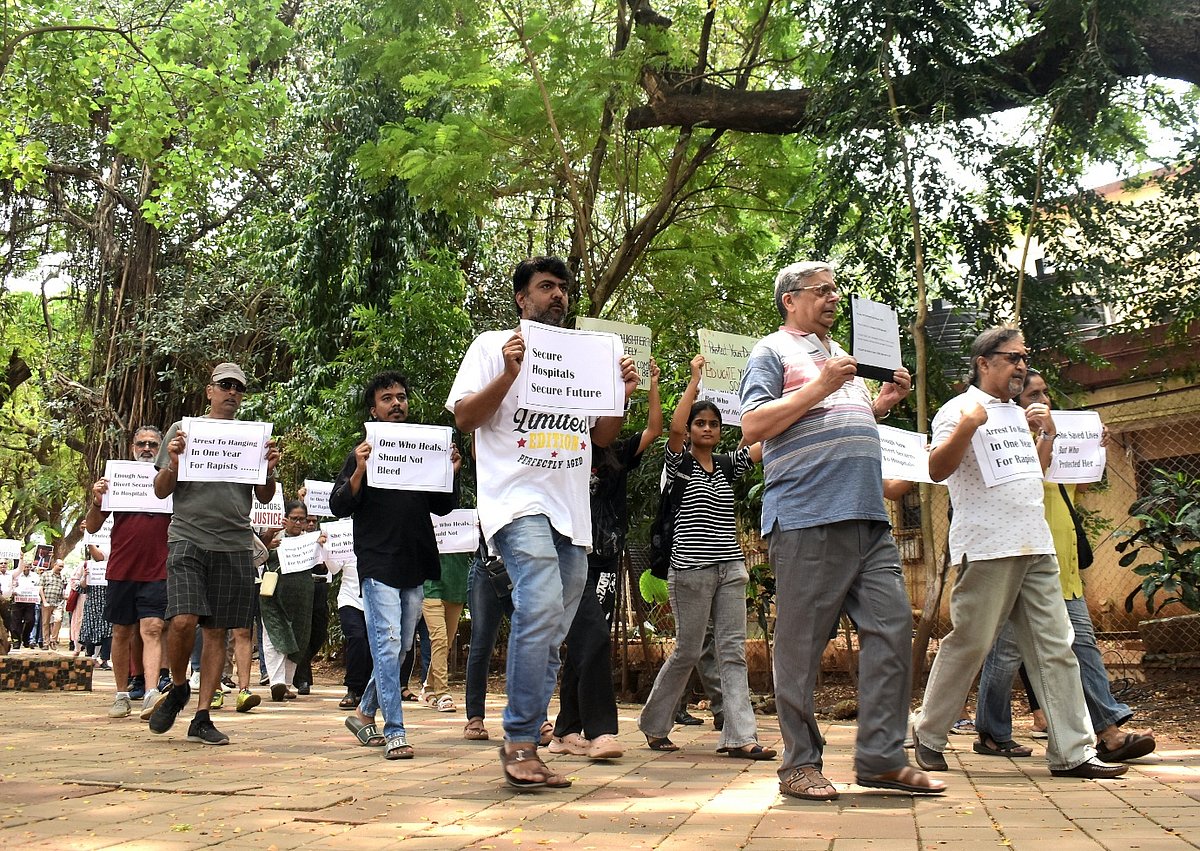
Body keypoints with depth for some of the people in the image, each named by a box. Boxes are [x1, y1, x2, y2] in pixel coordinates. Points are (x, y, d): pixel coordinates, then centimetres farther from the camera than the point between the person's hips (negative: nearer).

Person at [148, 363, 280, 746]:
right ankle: (178, 688, 11)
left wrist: (270, 469, -5)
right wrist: (173, 462, -12)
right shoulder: (182, 430, 8)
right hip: (188, 538, -2)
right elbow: (161, 491, 7)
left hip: (235, 545, 2)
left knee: (217, 630, 2)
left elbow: (265, 497, 15)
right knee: (183, 620, -17)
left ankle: (201, 718, 9)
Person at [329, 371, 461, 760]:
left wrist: (451, 473, -1)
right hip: (378, 564, -5)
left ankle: (364, 712, 29)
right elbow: (338, 506, -3)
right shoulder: (364, 453, 4)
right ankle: (394, 732, -6)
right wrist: (359, 472, -19)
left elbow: (443, 507, 17)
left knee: (401, 648, 12)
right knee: (387, 646, -9)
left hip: (415, 566, 5)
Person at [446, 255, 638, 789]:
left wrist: (621, 395, 6)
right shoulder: (494, 345, 9)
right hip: (519, 501, -6)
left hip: (573, 512, 6)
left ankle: (521, 745, 14)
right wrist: (508, 375, -13)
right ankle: (520, 739, -18)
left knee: (549, 636, 5)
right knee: (541, 606, -27)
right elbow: (464, 417, 0)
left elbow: (601, 437, 23)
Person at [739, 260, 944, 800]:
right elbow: (753, 425, -9)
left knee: (892, 626, 1)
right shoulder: (773, 352, 4)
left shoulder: (839, 356, 28)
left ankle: (881, 757, 8)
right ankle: (800, 764, 5)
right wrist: (820, 386, -11)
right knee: (802, 643, -3)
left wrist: (884, 403, 16)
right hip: (806, 516, -8)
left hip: (868, 516, 8)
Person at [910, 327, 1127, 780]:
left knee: (1055, 648, 3)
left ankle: (1072, 751, 5)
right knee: (968, 644, -3)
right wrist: (966, 428, -25)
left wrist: (1047, 432, 16)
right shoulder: (959, 409, -1)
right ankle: (928, 735, 12)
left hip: (1036, 549, 8)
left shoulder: (1019, 414, 23)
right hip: (986, 550, -7)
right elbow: (937, 470, -12)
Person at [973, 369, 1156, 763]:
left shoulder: (1049, 436, 20)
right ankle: (992, 734, 9)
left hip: (1062, 563, 8)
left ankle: (1108, 732, -3)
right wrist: (1048, 434, -26)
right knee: (1008, 649, -1)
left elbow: (1079, 486, 24)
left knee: (1082, 640, 0)